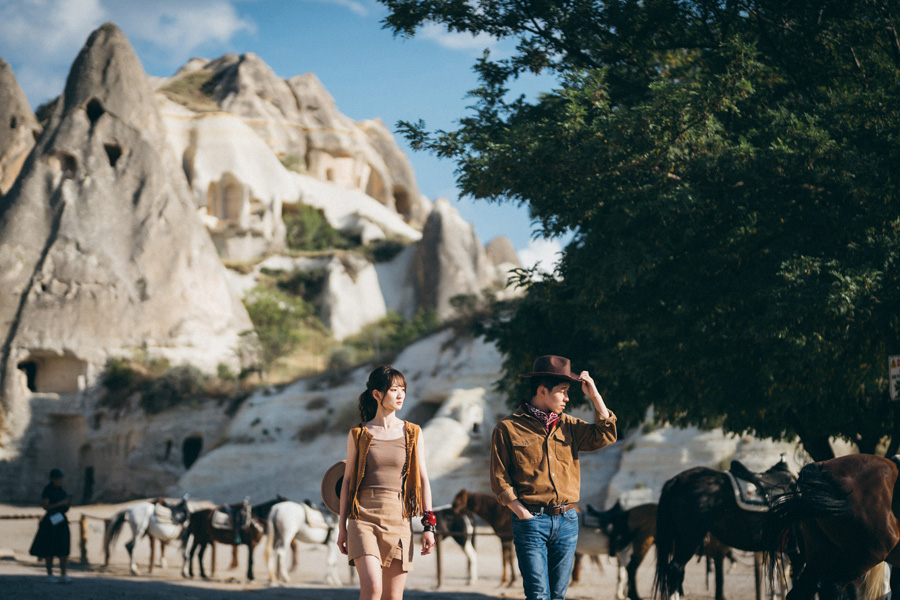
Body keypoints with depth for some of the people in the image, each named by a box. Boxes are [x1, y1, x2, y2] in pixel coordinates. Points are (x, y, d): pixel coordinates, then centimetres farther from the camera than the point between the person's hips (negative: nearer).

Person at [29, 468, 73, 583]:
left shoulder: (62, 492, 14)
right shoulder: (47, 491, -4)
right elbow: (45, 506, -13)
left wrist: (68, 503, -2)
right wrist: (60, 503, -19)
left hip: (62, 522, 5)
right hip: (51, 522, -5)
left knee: (64, 550, -5)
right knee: (49, 550, 0)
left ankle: (63, 575, -6)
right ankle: (49, 574, 10)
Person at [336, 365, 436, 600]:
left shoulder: (412, 433, 8)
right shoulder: (359, 434, 4)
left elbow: (423, 479, 7)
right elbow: (347, 480, 8)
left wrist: (429, 526, 1)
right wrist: (342, 526, 6)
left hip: (398, 519, 2)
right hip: (364, 518, -2)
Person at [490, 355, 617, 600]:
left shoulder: (568, 425, 14)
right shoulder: (508, 428, -1)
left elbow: (605, 436, 4)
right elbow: (500, 479, -3)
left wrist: (594, 395, 2)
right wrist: (524, 515, -11)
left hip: (567, 521, 5)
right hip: (531, 521, -5)